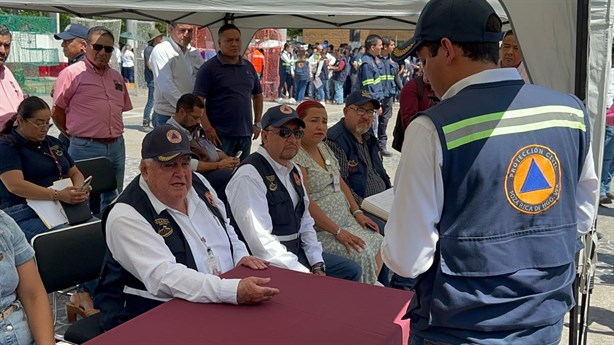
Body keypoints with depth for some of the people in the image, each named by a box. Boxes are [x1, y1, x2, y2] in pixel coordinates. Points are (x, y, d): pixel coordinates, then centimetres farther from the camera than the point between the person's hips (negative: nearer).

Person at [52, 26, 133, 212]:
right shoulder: (72, 73, -5)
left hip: (116, 146, 6)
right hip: (86, 148, -6)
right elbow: (57, 112, -3)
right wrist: (75, 134, 4)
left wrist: (113, 135, 10)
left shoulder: (117, 77, 14)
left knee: (113, 200, 14)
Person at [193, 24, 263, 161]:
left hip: (245, 134, 6)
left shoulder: (248, 67, 12)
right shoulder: (209, 68, -5)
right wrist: (208, 129, -18)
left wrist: (257, 123, 14)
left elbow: (258, 95, 22)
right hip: (220, 134, -5)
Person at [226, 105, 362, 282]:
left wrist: (317, 265, 3)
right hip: (270, 266, -9)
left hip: (297, 252, 9)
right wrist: (305, 274, -22)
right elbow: (261, 242, -25)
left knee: (352, 270, 13)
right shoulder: (249, 176, -19)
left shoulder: (294, 171, 12)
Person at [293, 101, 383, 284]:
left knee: (379, 245, -6)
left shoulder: (324, 148, 14)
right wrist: (337, 231, -21)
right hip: (319, 230, -9)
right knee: (362, 253, -22)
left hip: (344, 220, 9)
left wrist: (357, 212, 6)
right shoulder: (295, 155, -15)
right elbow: (305, 201, -21)